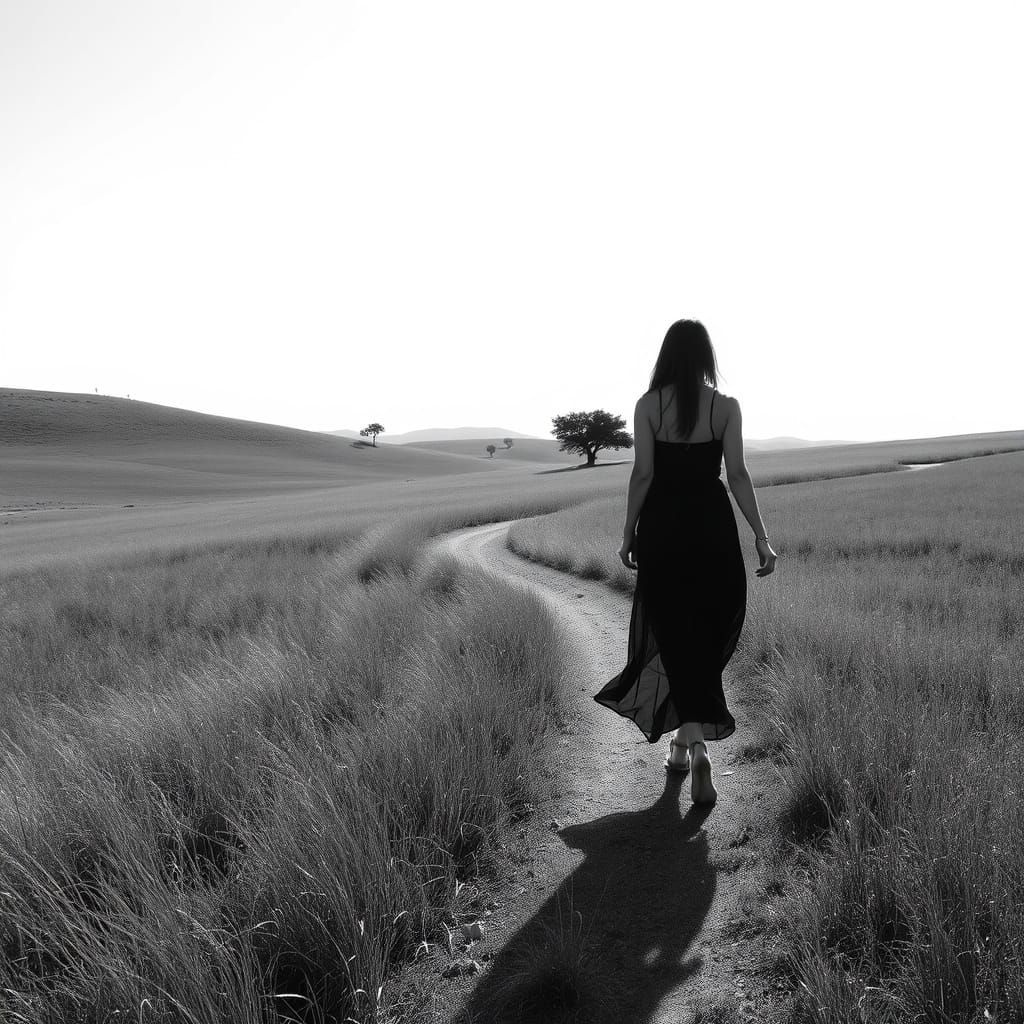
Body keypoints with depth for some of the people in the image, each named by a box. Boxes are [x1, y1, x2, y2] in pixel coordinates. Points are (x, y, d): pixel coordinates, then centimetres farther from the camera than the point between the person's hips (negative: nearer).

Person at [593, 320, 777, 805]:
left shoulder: (648, 404, -3)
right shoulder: (726, 406, -2)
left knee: (674, 636, 6)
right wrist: (761, 537, -1)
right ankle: (686, 739, 25)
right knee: (706, 636, 15)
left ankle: (694, 745, -6)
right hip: (712, 527, 1)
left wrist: (629, 533, 3)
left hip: (661, 527, -1)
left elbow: (642, 474, -5)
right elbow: (737, 475, -5)